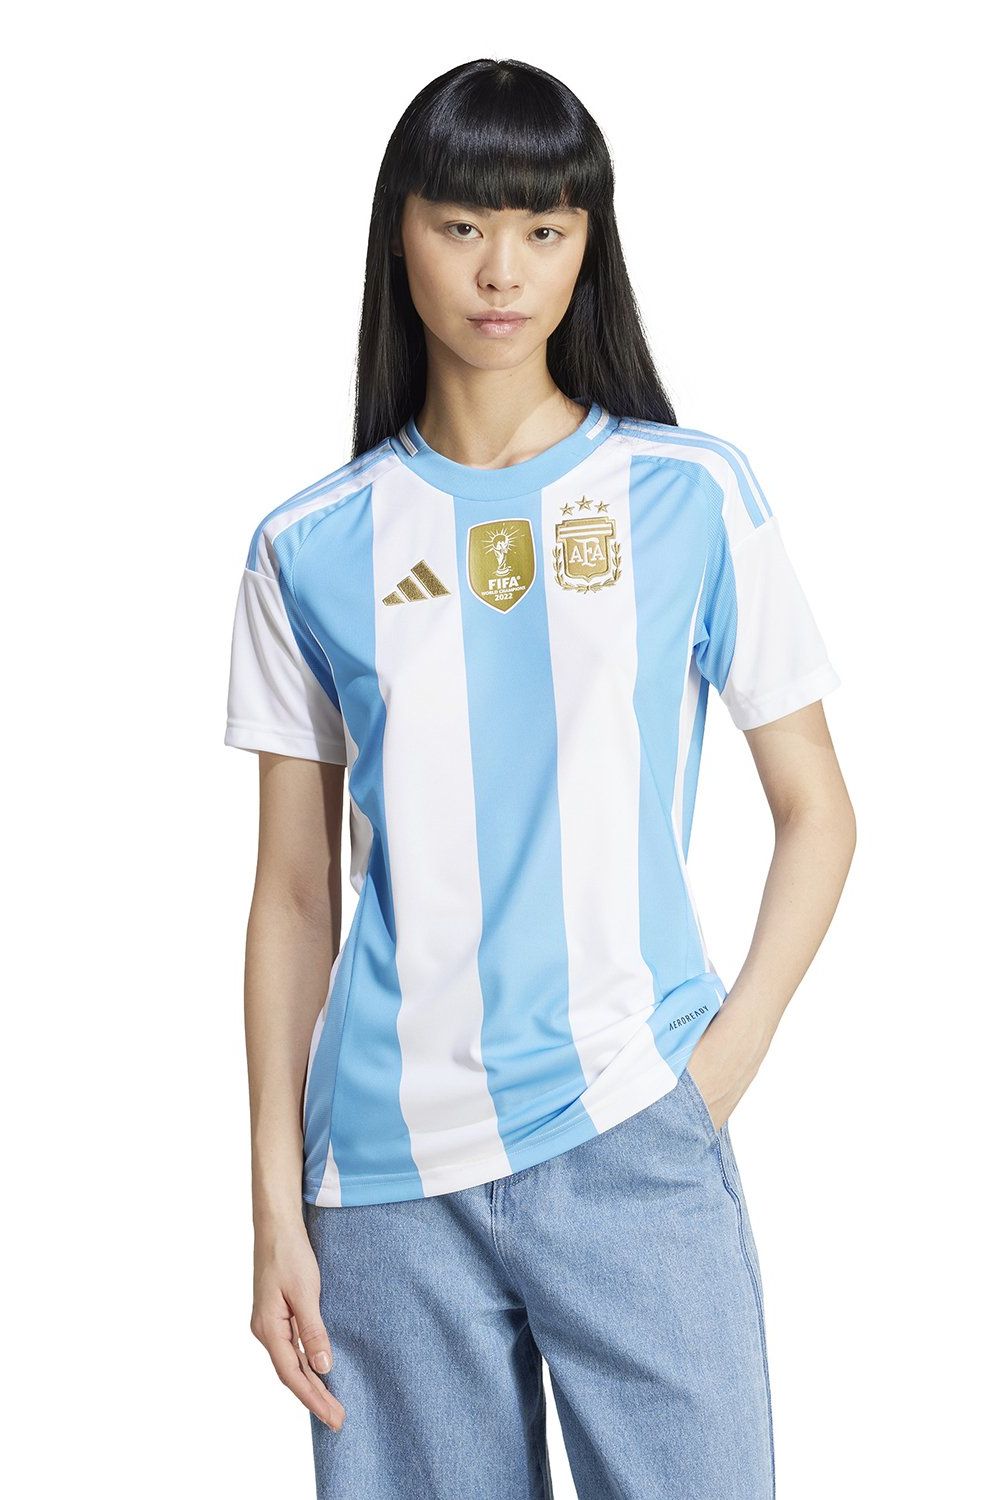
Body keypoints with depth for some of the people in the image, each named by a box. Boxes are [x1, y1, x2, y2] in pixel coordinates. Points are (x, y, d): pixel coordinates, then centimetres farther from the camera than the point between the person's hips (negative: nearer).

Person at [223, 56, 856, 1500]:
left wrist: (727, 1059, -6)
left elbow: (817, 811, 7)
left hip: (631, 1135, -1)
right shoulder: (313, 550, 5)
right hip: (388, 1171, 1)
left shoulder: (693, 496, 3)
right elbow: (295, 895, 7)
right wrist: (276, 1206, 4)